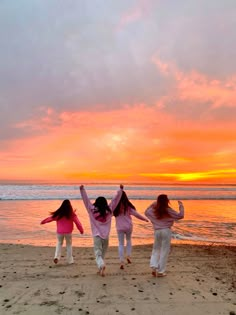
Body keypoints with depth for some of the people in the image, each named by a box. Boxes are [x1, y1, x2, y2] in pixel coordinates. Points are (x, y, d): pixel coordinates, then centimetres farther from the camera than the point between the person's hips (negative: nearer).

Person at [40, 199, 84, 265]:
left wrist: (43, 222, 25)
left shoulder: (58, 214, -3)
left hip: (59, 232, 1)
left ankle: (56, 257, 4)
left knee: (59, 243, 22)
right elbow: (77, 222, -6)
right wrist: (81, 230, 4)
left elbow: (51, 218, 8)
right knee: (69, 245, 15)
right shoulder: (72, 214, -8)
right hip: (68, 232, -1)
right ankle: (70, 260, 17)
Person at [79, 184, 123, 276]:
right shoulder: (109, 210, -2)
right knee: (103, 254, 18)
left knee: (98, 254, -1)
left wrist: (82, 189, -3)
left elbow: (86, 200, -5)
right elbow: (115, 200, 3)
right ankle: (100, 269, 22)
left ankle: (101, 265, -27)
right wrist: (120, 190, 9)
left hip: (97, 236, -2)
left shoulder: (92, 210, -6)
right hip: (106, 236, 2)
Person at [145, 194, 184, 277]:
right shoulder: (168, 210, -10)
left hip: (157, 231, 4)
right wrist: (181, 206, 3)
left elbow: (146, 212, 21)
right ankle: (160, 271, 12)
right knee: (164, 251, 6)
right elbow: (180, 216, -7)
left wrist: (152, 204, 21)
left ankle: (154, 267, 5)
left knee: (156, 249, 19)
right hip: (166, 231, -4)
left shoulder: (154, 210, 2)